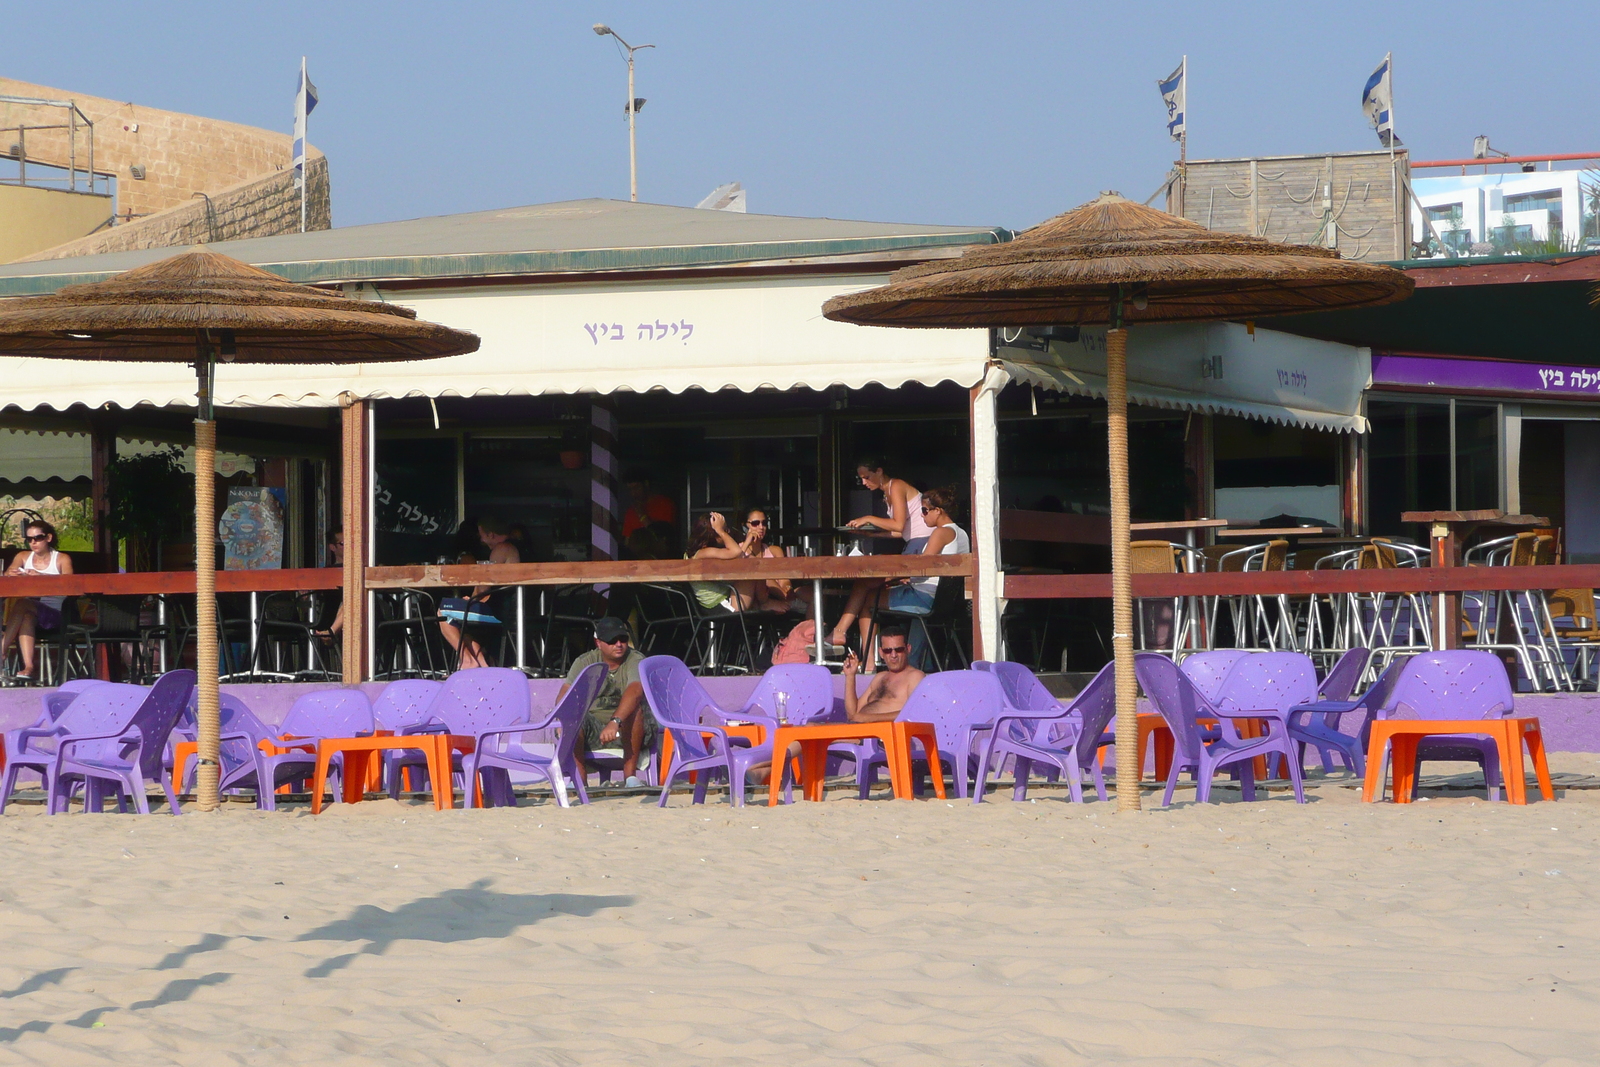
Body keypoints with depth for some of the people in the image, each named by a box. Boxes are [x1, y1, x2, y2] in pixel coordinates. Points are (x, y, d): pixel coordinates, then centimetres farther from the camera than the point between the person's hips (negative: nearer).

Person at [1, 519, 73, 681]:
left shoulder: (62, 559, 8)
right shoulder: (23, 557, 19)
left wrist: (40, 576, -24)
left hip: (53, 615, -3)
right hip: (30, 613, 3)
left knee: (22, 604, -32)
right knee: (26, 617, -35)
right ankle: (28, 666, -45)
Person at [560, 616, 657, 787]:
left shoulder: (635, 660, -11)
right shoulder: (585, 663, 1)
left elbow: (634, 692, -32)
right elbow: (563, 695, -10)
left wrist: (615, 722, -49)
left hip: (631, 731, -3)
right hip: (594, 732, 3)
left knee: (635, 709, -34)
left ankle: (630, 775, -30)